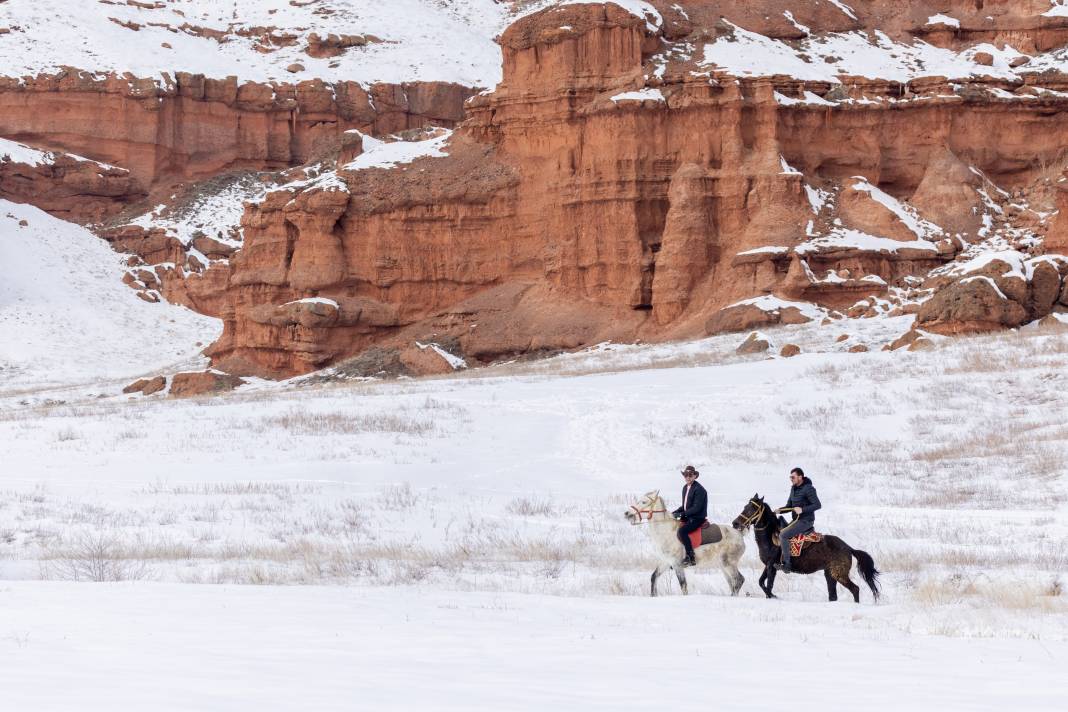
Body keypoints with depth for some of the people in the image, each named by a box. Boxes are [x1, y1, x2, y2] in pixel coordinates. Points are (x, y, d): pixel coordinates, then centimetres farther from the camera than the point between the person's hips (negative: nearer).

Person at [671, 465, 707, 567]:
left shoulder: (699, 489, -15)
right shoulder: (685, 488, 13)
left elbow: (696, 508, -20)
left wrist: (682, 514, -23)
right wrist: (676, 512, 3)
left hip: (697, 518, -10)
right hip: (688, 517, 10)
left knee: (682, 531, -29)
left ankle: (691, 558, -26)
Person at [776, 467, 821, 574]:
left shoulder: (808, 489, -16)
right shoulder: (793, 488, 11)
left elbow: (817, 505, -19)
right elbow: (789, 506, 17)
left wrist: (803, 509, -28)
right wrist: (779, 510, -2)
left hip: (806, 520, -10)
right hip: (797, 520, 10)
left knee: (783, 535, -21)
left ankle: (786, 564, -21)